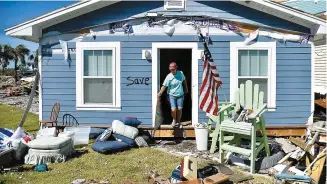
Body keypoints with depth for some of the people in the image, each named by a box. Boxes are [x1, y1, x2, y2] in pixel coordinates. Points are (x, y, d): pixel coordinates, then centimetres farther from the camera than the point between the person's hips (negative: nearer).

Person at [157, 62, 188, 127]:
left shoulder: (181, 73, -2)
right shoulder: (169, 77, -13)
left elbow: (184, 80, 16)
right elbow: (164, 85, -18)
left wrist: (186, 88, 22)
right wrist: (160, 93, -31)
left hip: (180, 95, 3)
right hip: (172, 95, -3)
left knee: (179, 109, 1)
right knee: (173, 109, -12)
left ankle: (178, 121, 24)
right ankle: (174, 120, 19)